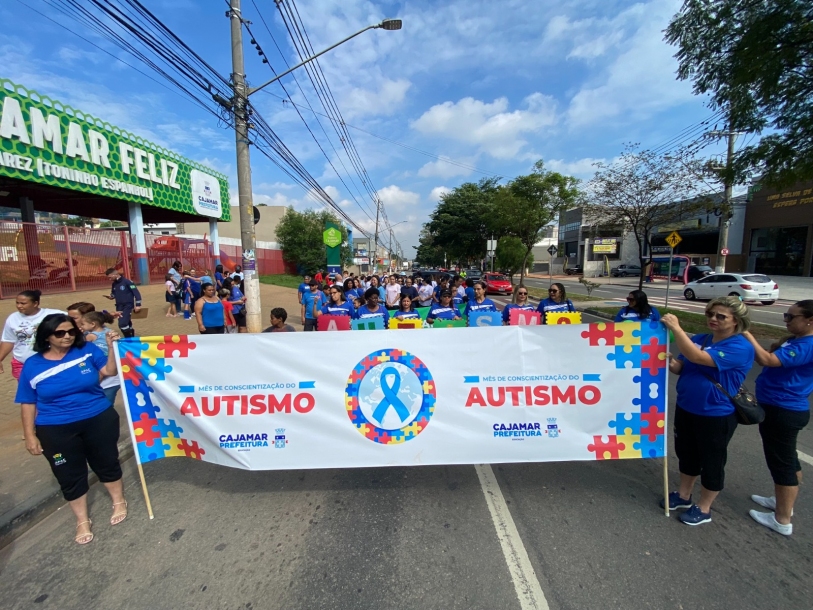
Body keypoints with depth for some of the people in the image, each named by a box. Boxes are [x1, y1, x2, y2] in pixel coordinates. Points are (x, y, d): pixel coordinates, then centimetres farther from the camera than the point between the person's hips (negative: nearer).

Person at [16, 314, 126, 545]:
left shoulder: (87, 350, -6)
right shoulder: (32, 365, -4)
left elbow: (110, 371, -8)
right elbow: (28, 404, 2)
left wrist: (111, 346, -20)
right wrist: (30, 435, -1)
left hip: (99, 420, 0)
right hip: (56, 430, 1)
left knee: (107, 463, 14)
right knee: (70, 476, 12)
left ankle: (119, 502, 36)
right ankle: (82, 521, 31)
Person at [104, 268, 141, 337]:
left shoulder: (127, 282, -12)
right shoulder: (114, 284, 9)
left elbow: (136, 293, -12)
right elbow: (113, 294, 21)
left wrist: (138, 305, -14)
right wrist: (110, 296, -4)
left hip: (128, 305, -7)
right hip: (119, 306, 7)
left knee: (122, 323, -17)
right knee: (126, 323, 13)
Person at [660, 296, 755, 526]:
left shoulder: (740, 347, -18)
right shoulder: (699, 338, 1)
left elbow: (697, 357, -33)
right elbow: (681, 367, 2)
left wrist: (676, 328, -33)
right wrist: (670, 363, -19)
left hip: (716, 415, -6)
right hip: (685, 408, 6)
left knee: (711, 461, 13)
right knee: (686, 453, 20)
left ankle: (703, 508, 32)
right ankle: (684, 495, 40)